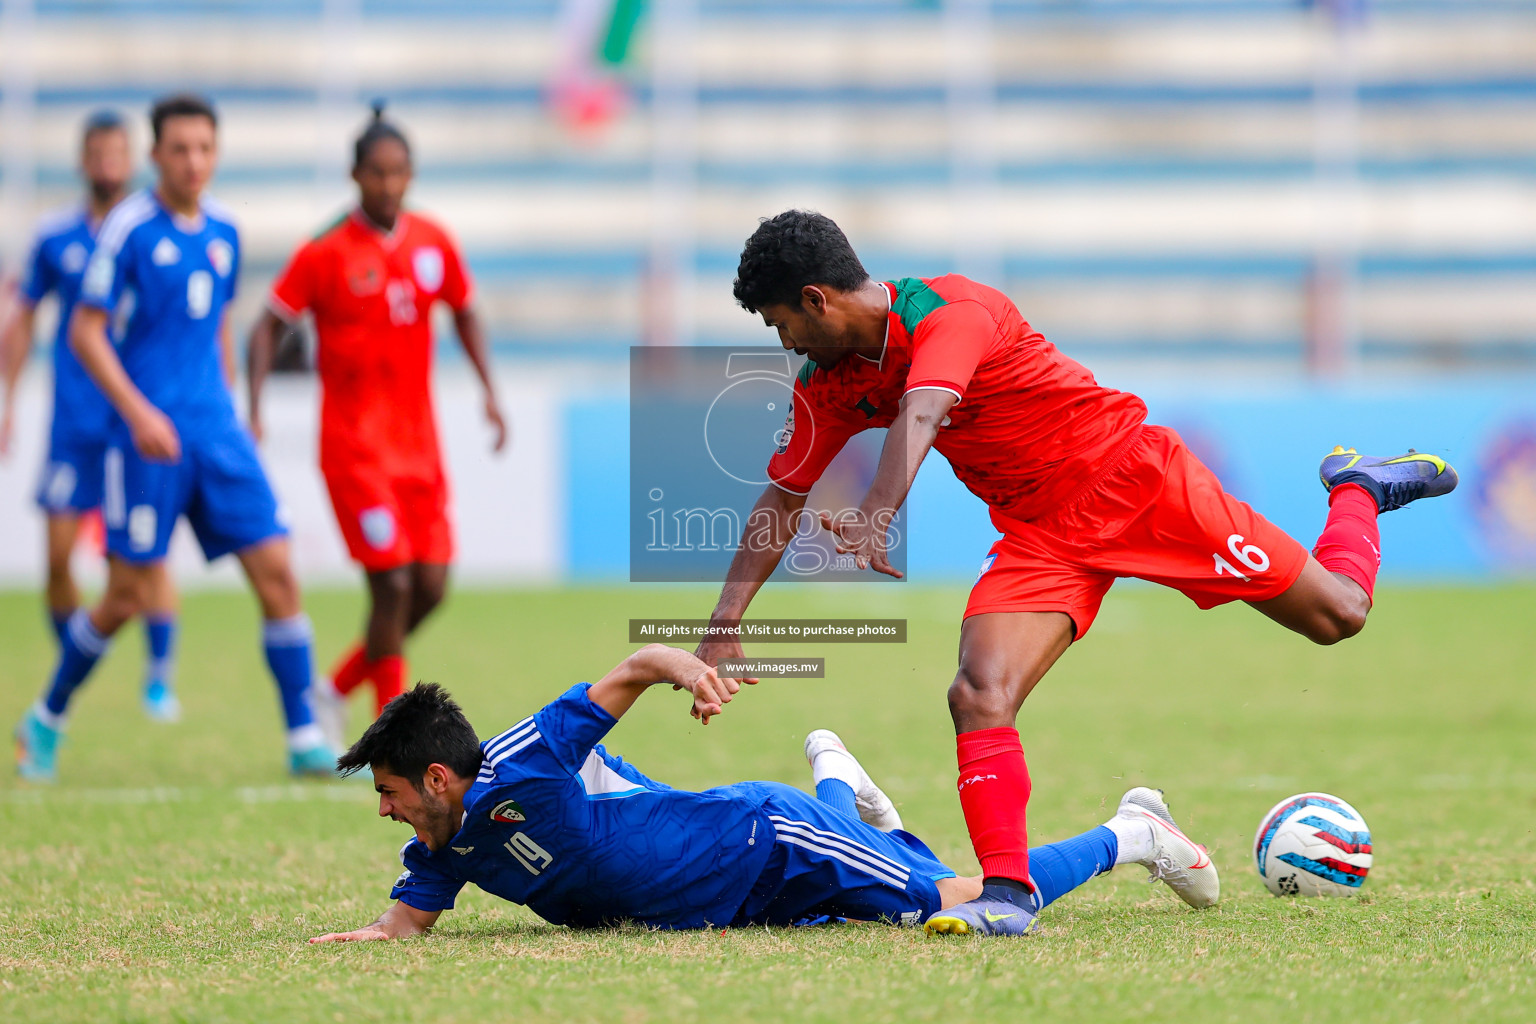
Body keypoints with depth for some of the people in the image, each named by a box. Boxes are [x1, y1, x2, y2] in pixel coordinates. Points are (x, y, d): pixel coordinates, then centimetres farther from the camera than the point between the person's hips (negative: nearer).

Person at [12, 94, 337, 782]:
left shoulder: (223, 232, 10)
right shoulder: (129, 229, -8)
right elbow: (85, 332, -8)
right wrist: (138, 412, -17)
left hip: (216, 430, 5)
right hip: (149, 435, -5)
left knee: (275, 571, -6)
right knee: (126, 596, -1)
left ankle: (305, 739, -2)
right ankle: (46, 720, 20)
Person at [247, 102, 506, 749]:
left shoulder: (433, 244, 6)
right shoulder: (326, 252, -7)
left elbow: (464, 313, 20)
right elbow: (269, 326, -3)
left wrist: (489, 391, 7)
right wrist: (254, 410, -15)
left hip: (419, 445, 5)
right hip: (354, 446, -5)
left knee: (430, 588, 1)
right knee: (393, 584, -12)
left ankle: (337, 689, 22)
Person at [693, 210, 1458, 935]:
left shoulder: (946, 311, -26)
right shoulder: (829, 384, -2)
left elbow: (920, 415, -45)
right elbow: (783, 497, 6)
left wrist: (875, 514, -62)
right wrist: (724, 626, -3)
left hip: (1130, 474, -6)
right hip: (1040, 534, 6)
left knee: (1336, 615, 0)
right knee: (979, 697, -19)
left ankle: (1357, 488, 30)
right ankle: (1006, 891, -14)